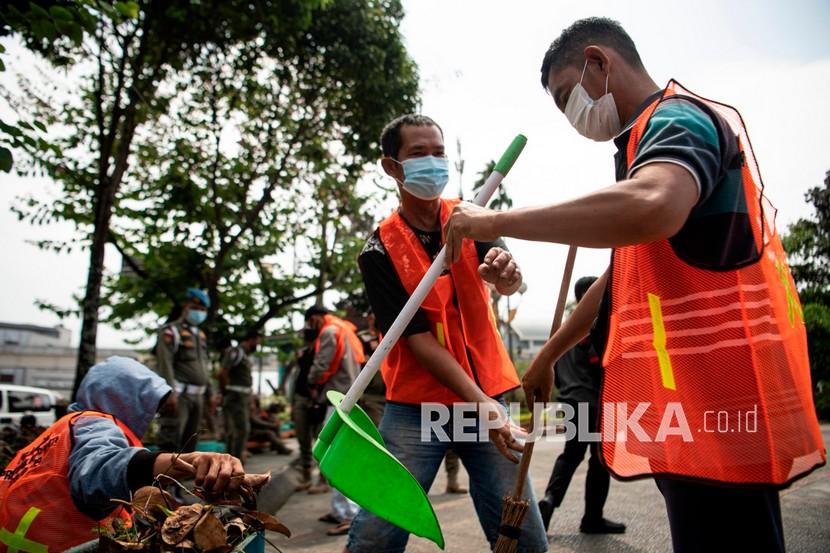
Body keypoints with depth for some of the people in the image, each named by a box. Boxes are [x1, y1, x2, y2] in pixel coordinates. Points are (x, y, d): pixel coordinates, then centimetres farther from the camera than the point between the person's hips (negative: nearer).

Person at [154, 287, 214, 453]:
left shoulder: (201, 335, 18)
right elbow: (165, 364, -15)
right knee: (171, 439, -13)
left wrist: (209, 392, 19)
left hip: (197, 396, 8)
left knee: (190, 440, 13)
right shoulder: (171, 331, -6)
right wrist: (170, 393, -23)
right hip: (179, 395, -8)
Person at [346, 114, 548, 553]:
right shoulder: (380, 251, -6)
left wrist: (505, 271, -36)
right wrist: (480, 403, -21)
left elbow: (508, 282, -12)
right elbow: (417, 339, -12)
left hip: (487, 396, 3)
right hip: (415, 406, -2)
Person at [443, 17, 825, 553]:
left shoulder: (679, 119, -8)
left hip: (716, 405, -10)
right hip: (691, 406, 10)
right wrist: (548, 355, 29)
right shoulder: (656, 134, 23)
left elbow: (651, 207, -35)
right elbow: (624, 276, 27)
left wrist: (495, 222, -24)